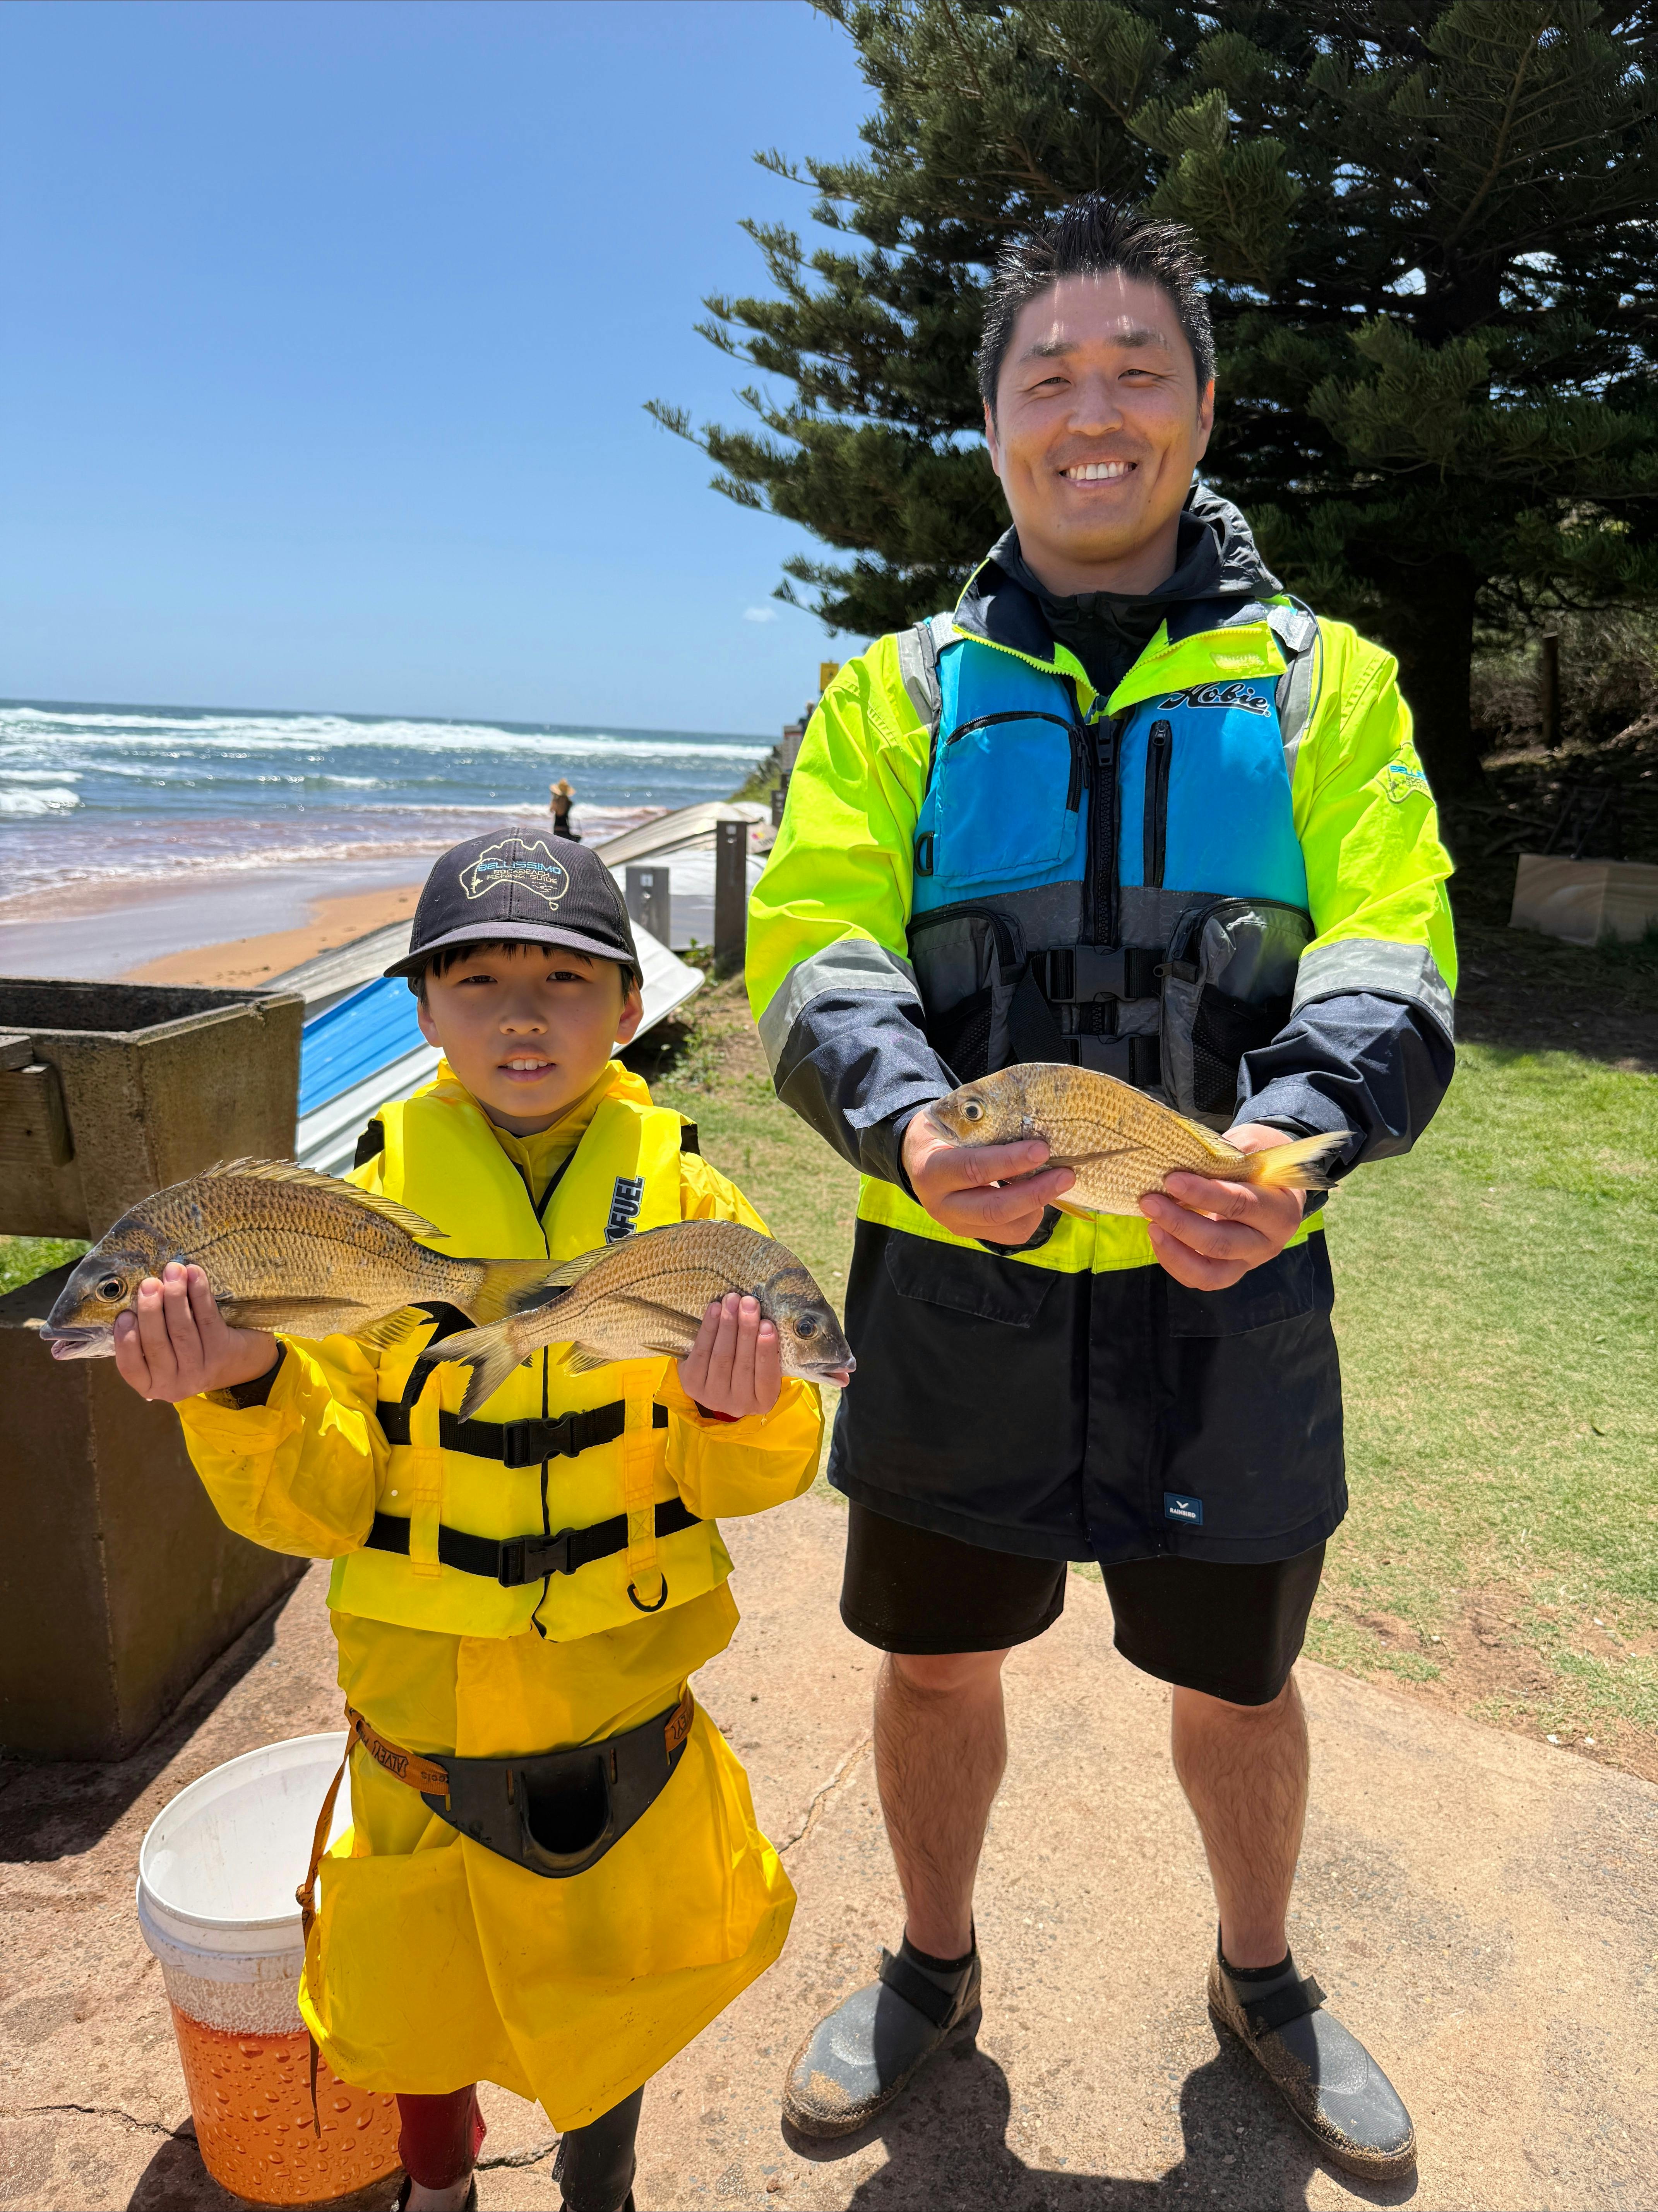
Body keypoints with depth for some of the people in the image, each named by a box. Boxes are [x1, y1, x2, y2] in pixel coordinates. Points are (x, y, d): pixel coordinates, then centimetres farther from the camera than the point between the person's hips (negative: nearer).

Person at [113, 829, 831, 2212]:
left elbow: (749, 1479, -13)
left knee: (616, 1984, 22)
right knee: (414, 1993, 22)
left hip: (623, 1702, 0)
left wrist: (743, 1410, -35)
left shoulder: (684, 1200, -12)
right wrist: (249, 1388, -31)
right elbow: (324, 1506, -12)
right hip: (423, 1700, 1)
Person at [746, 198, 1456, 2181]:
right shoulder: (899, 696, 5)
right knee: (936, 1655, 17)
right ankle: (932, 1967, 48)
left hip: (1228, 1291, 0)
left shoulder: (1324, 684, 4)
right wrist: (907, 1122, -29)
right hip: (953, 1281, 1)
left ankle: (1260, 1979, 51)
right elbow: (813, 950, -8)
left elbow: (1390, 957, -8)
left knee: (1237, 1676, 19)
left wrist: (1289, 1136, -29)